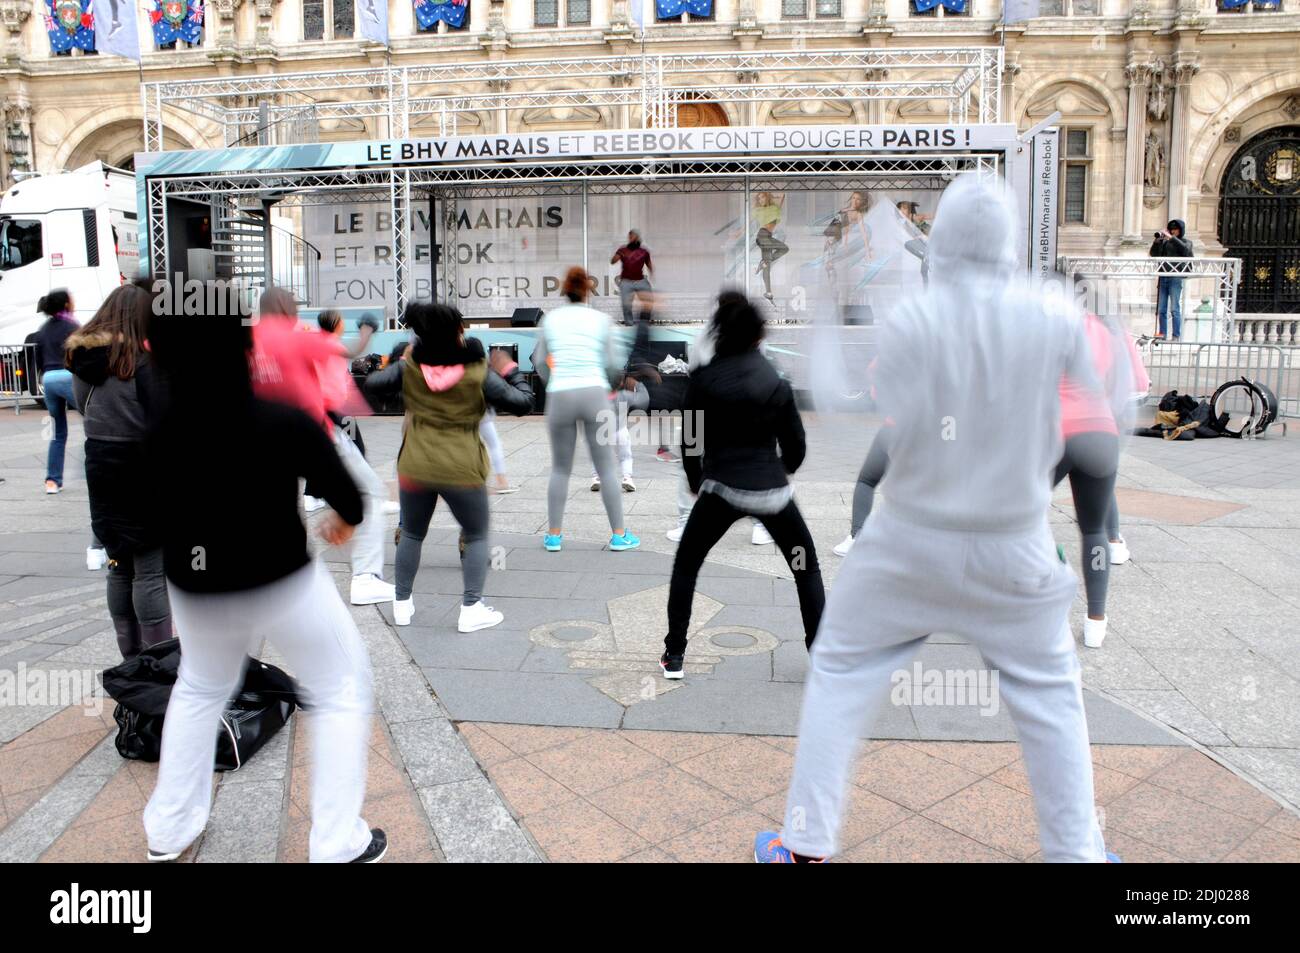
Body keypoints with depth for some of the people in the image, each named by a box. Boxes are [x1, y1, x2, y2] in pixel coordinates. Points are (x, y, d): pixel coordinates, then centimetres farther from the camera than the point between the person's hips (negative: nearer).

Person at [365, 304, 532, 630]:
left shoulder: (409, 368, -3)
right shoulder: (479, 374, -10)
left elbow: (372, 384, 8)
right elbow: (523, 403, -6)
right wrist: (511, 371, 10)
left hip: (415, 467, 3)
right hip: (461, 471, -3)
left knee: (411, 534, 21)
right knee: (476, 536, 13)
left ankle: (402, 603, 29)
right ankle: (471, 609, 8)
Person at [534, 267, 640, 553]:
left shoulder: (550, 318, 7)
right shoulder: (601, 320, 5)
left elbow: (540, 362, 13)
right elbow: (615, 365, 5)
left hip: (559, 397, 1)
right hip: (594, 393, -1)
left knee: (560, 469, 13)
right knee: (606, 467, 7)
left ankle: (553, 535, 15)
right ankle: (619, 534, 10)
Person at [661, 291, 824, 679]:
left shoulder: (703, 379, -3)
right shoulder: (777, 380, -1)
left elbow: (691, 441, 3)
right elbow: (796, 444, 3)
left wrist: (695, 481, 21)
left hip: (721, 488, 0)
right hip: (771, 489, 1)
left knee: (685, 566, 20)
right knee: (807, 569, 19)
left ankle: (674, 655, 19)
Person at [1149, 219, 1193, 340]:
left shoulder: (1186, 242, 8)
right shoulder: (1164, 242, 16)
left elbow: (1185, 249, -14)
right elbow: (1153, 254, 6)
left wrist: (1171, 237, -16)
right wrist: (1157, 240, -7)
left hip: (1175, 278, -4)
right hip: (1163, 277, 4)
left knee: (1175, 309, -8)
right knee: (1161, 309, 5)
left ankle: (1176, 336, -5)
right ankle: (1162, 332, 12)